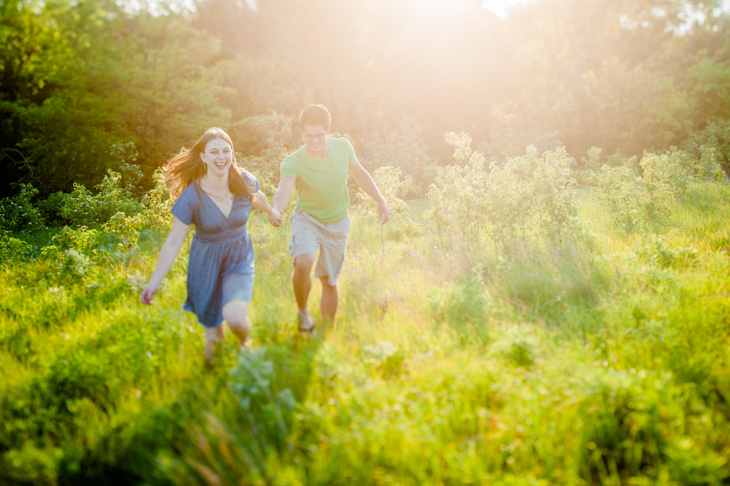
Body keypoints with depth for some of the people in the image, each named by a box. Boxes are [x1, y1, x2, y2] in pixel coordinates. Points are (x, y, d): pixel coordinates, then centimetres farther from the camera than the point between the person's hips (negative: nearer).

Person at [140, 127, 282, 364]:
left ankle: (245, 343, 15)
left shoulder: (245, 181, -13)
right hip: (206, 265, -1)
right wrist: (154, 282, -18)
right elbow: (173, 242, -15)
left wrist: (272, 213, 33)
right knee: (213, 330, 11)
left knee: (235, 317, -22)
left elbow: (256, 196, 13)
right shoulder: (192, 196, -21)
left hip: (239, 260, 1)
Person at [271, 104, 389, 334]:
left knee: (329, 280, 9)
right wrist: (276, 210, -62)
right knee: (303, 264, -30)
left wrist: (380, 200, 8)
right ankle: (302, 312, -1)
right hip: (307, 219, -3)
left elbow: (359, 173, 7)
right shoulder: (293, 162, -23)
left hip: (337, 223, 3)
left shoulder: (343, 147, -11)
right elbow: (283, 190, -41)